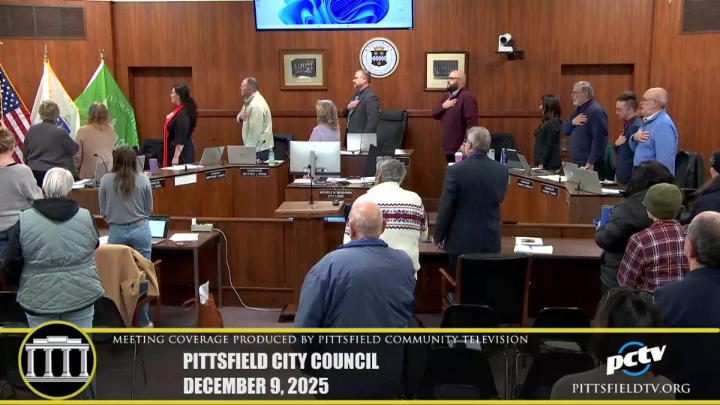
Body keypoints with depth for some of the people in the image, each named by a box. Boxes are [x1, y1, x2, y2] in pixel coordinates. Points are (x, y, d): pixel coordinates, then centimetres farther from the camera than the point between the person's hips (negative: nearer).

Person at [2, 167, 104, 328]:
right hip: (81, 296, 1)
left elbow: (12, 262, -3)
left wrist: (14, 281, 17)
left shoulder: (24, 220, -8)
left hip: (39, 300, -1)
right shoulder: (86, 217, -4)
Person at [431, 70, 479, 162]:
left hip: (461, 148, -8)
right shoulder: (446, 96, 14)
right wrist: (443, 106, -7)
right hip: (448, 146, 8)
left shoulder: (467, 97, -15)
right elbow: (434, 114, 14)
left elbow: (472, 122, -21)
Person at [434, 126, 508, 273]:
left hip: (462, 241, -3)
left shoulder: (455, 170, -14)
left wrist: (438, 236, 4)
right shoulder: (501, 170, -3)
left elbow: (446, 207, -12)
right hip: (491, 241, 4)